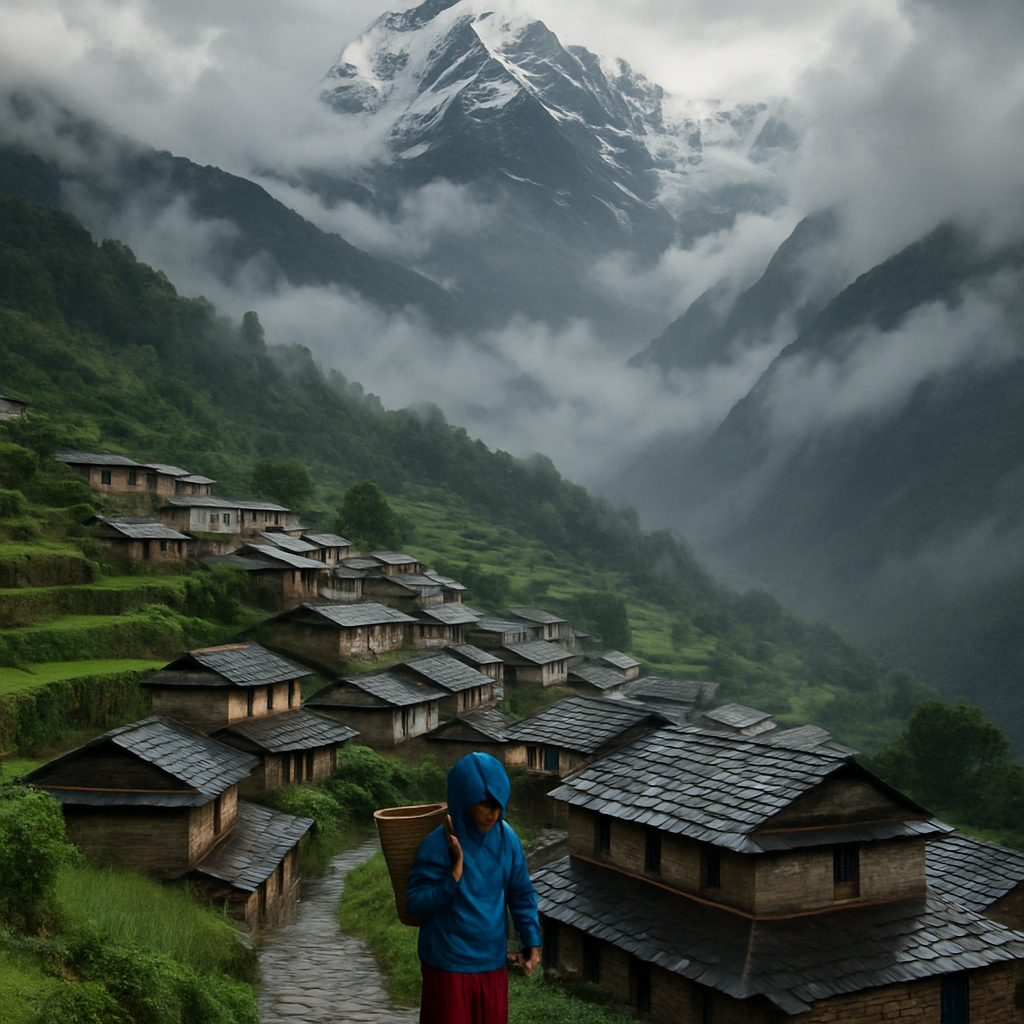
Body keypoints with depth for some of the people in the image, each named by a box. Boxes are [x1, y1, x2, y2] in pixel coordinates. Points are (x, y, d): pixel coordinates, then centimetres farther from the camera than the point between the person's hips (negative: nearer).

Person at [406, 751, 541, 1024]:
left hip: (493, 962, 5)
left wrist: (532, 941, -5)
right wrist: (455, 873, -28)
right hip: (449, 967, -4)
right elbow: (415, 903, -16)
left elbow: (521, 894, 5)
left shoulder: (507, 838, -5)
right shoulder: (437, 846, -19)